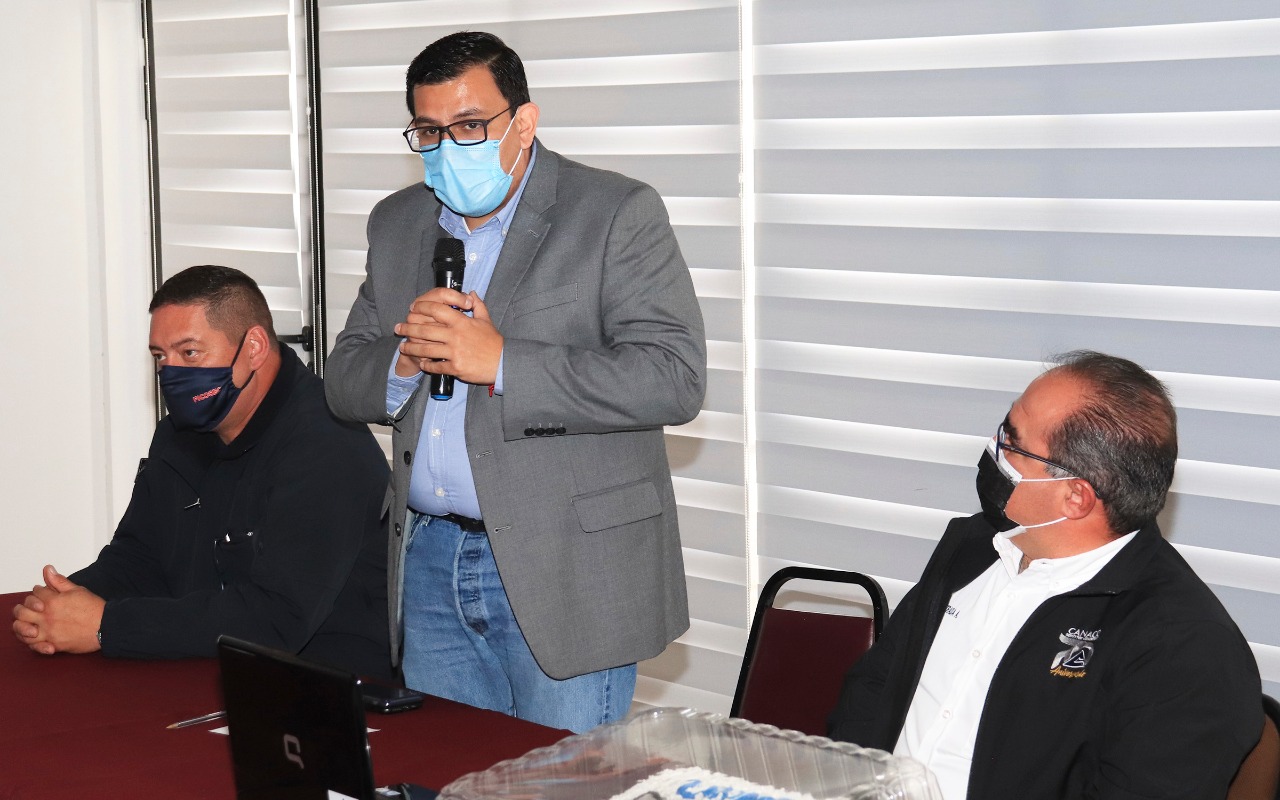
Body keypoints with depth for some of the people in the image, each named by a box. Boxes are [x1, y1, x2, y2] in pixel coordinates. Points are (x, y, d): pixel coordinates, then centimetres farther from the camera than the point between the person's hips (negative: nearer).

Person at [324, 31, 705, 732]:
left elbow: (674, 378, -18)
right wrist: (405, 360, -11)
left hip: (565, 569, -5)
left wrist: (500, 363, -22)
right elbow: (344, 382, 13)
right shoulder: (397, 224, 12)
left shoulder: (617, 214, -7)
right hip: (429, 562, 6)